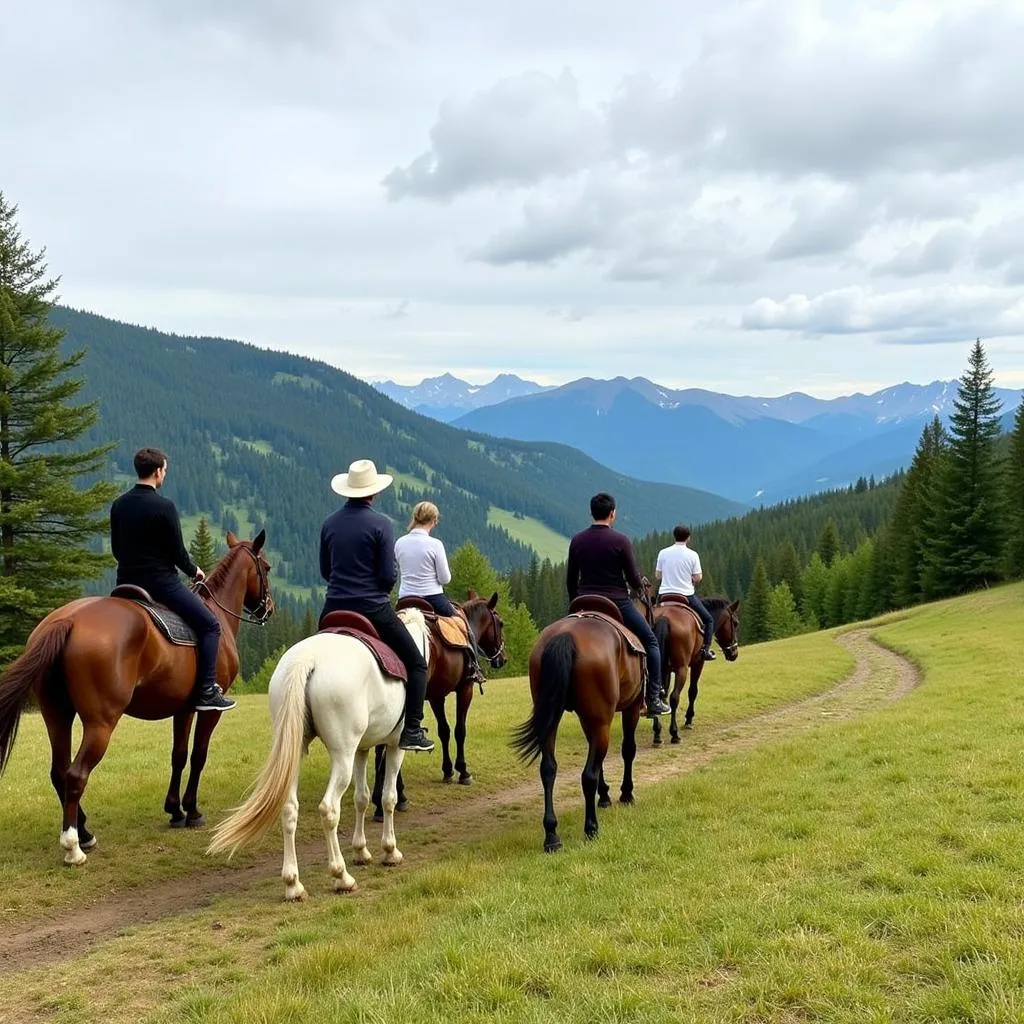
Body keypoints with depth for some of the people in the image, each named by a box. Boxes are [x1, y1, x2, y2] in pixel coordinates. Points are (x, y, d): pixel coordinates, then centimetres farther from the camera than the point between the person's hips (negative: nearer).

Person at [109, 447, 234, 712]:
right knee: (210, 625, 1)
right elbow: (178, 552, -10)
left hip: (127, 583, 7)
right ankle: (207, 692, -5)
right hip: (161, 583, -7)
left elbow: (116, 549, 12)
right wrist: (193, 571, 8)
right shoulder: (164, 506, -14)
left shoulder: (118, 505, 6)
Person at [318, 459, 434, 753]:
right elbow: (389, 575, -13)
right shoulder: (380, 524, -11)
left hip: (334, 608, 5)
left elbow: (325, 571, 12)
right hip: (373, 609, -5)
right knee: (416, 663, 8)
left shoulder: (330, 523, 4)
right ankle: (411, 731, -1)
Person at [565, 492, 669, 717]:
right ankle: (654, 699, 7)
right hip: (618, 603, -4)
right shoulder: (620, 541, -11)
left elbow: (570, 580, 8)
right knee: (650, 641, 11)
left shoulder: (577, 541, 3)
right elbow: (633, 580, -8)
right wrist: (641, 583, 15)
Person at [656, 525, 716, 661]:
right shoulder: (692, 555, -7)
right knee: (709, 619, 13)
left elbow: (657, 575, 5)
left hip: (664, 594, 3)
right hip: (686, 595, -2)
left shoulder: (663, 553, 0)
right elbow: (697, 578, -7)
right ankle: (705, 649, 1)